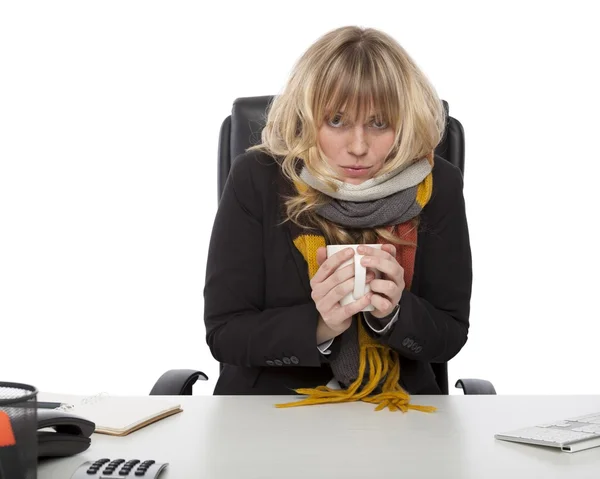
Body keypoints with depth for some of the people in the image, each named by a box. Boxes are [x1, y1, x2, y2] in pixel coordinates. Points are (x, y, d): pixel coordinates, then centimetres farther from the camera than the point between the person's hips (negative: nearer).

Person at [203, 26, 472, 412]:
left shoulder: (436, 187, -6)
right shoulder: (257, 179, -10)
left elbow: (450, 335, 0)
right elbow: (224, 332, -8)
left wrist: (393, 313, -19)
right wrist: (318, 327, -23)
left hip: (396, 409, 2)